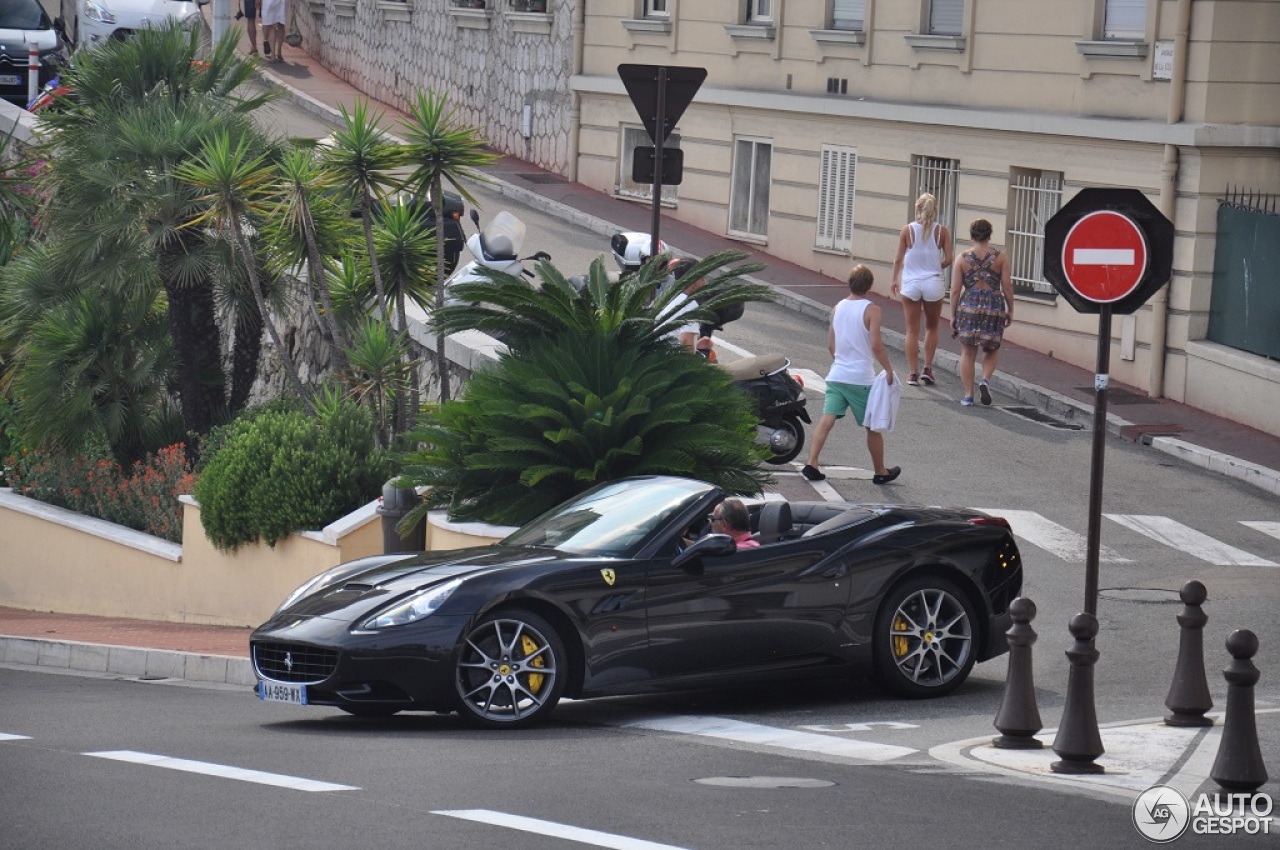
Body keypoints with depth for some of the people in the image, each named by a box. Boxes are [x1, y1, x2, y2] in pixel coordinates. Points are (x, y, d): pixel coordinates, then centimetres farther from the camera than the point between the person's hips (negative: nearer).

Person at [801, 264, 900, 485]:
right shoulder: (871, 310, -9)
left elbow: (831, 345, 12)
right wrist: (888, 369, -9)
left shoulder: (837, 309, 7)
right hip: (862, 379, -4)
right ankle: (881, 472, 21)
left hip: (837, 375, 4)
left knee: (827, 420, -2)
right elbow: (876, 344, -18)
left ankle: (811, 464, -15)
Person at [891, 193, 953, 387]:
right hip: (933, 283, 1)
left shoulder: (907, 230, -6)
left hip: (910, 284, -1)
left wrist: (895, 279, 11)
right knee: (932, 328, 19)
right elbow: (948, 259, -6)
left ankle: (913, 373, 6)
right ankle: (927, 369, 13)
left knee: (912, 330, 7)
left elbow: (899, 259, -3)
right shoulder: (941, 231, -5)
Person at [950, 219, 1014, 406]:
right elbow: (1007, 286, -2)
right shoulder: (1001, 257, 0)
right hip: (994, 306, 0)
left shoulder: (962, 258, 1)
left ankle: (968, 395, 7)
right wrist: (1010, 310, 9)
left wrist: (953, 315, 6)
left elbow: (955, 290, 0)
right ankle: (985, 380, -8)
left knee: (967, 352, 8)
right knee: (991, 349, 17)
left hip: (968, 306, 0)